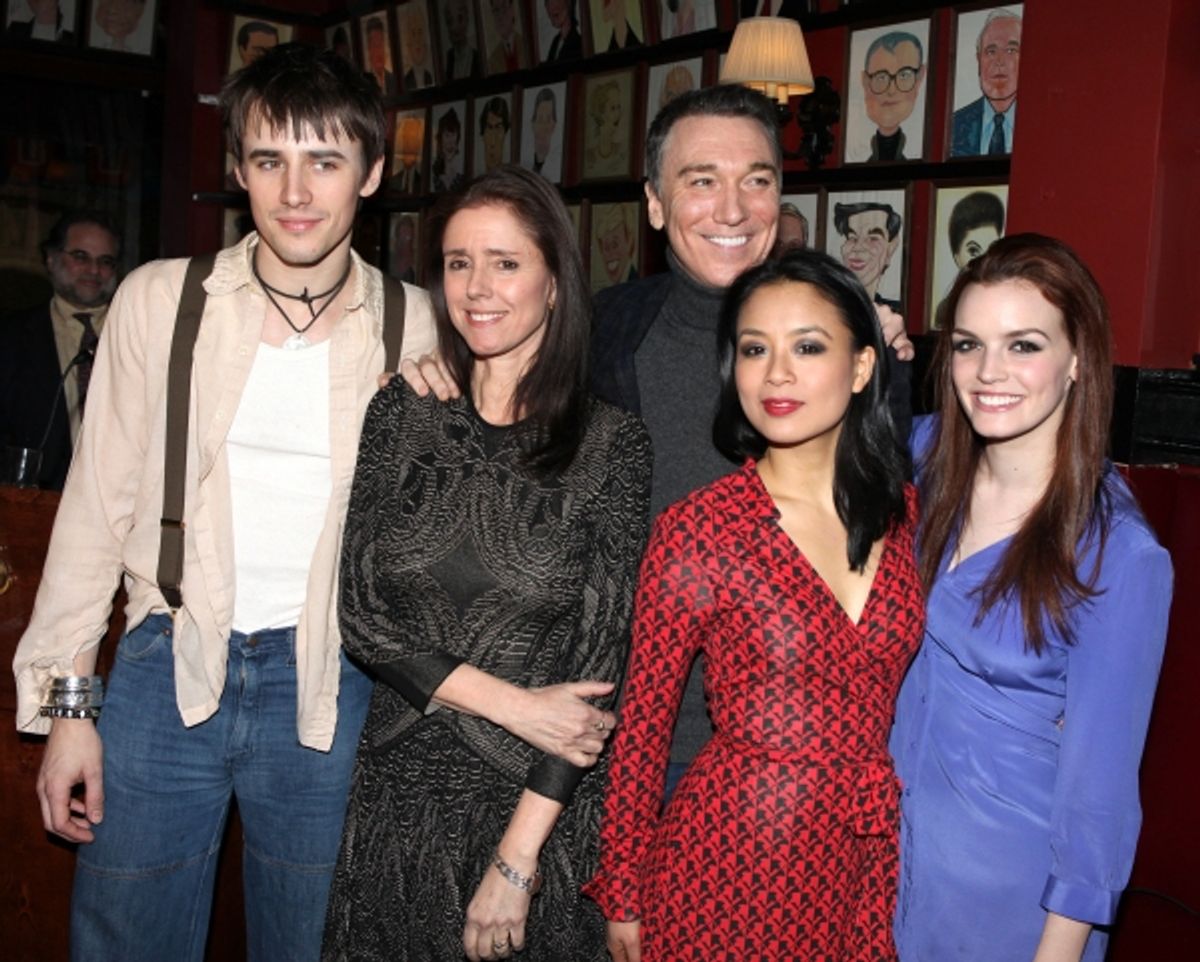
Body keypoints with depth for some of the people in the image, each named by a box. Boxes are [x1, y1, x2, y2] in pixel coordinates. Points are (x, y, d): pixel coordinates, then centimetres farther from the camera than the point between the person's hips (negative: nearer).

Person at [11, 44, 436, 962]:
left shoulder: (413, 326, -1)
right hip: (167, 669, 0)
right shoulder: (158, 299, -1)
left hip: (326, 682, 0)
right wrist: (67, 700, 1)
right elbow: (98, 505, 2)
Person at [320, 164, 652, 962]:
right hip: (399, 791, 3)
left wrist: (517, 858, -13)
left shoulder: (613, 444, -8)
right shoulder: (402, 415, 0)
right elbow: (363, 611, -3)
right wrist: (514, 705, -14)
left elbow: (600, 659, -10)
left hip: (541, 805, -2)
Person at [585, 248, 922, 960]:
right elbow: (642, 723, -7)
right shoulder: (698, 529, -13)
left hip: (874, 855, 4)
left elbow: (912, 688, 11)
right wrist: (625, 897, -2)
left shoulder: (905, 510, 0)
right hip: (737, 858, -4)